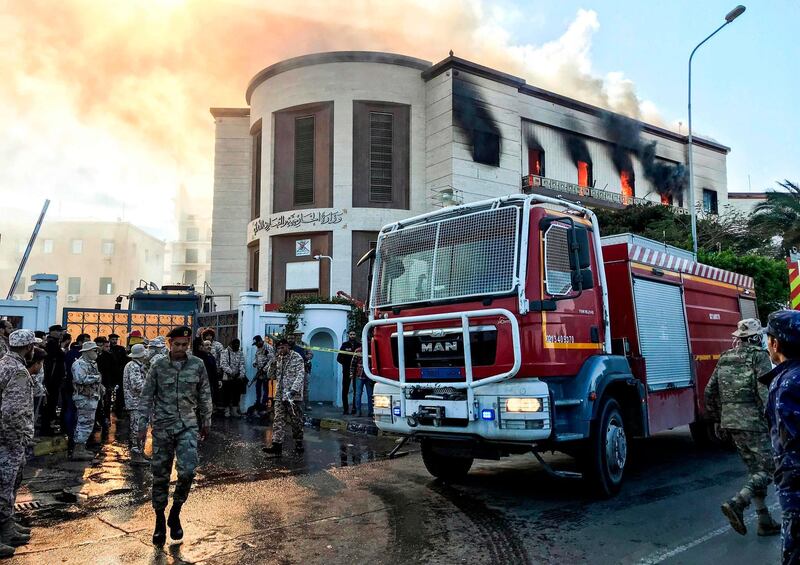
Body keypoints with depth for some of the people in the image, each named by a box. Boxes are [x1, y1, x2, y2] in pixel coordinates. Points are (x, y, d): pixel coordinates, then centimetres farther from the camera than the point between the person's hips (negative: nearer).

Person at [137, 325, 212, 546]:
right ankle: (160, 521, 24)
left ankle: (175, 513, 9)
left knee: (187, 470, -15)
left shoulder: (197, 365, 0)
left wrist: (206, 422, 12)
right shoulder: (158, 366, -1)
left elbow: (205, 395, 9)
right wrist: (142, 425, -1)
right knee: (160, 475, 6)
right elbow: (146, 397, 3)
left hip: (188, 426, 0)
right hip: (162, 426, 0)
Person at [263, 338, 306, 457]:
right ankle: (277, 446, -6)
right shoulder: (278, 359, 13)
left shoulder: (297, 357, -5)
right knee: (278, 421, -3)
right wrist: (273, 362, -3)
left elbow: (300, 375, -13)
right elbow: (271, 376, 12)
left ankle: (299, 445, 16)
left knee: (296, 422, 4)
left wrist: (293, 390, -24)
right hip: (280, 396, 5)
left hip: (294, 396, -5)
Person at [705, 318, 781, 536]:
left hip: (731, 422, 7)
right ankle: (737, 504, -15)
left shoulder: (725, 358, 13)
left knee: (754, 470, 15)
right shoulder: (759, 356, -7)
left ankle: (765, 522, 17)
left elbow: (710, 393, 15)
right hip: (754, 422, -7)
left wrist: (717, 420, 22)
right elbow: (765, 391, -18)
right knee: (768, 469, 1)